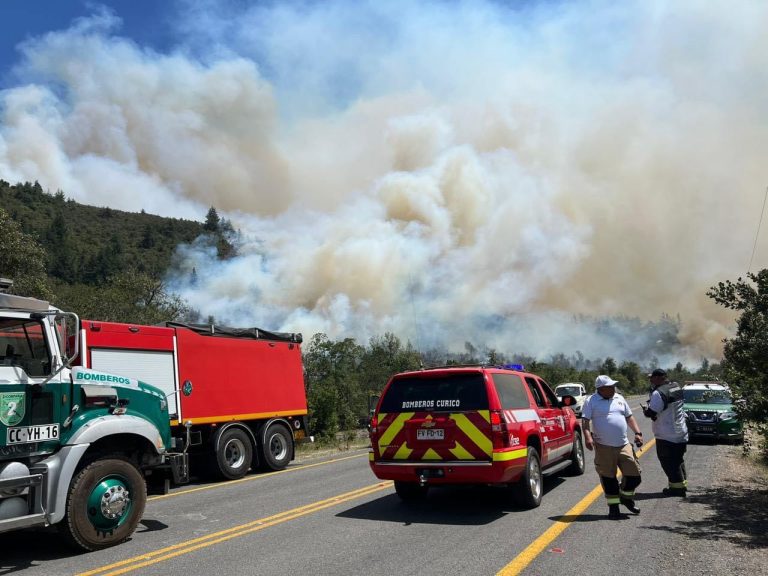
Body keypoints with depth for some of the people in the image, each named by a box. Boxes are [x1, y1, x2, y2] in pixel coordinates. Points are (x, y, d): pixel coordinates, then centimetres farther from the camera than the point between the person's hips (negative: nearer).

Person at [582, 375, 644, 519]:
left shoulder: (619, 398, 13)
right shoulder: (591, 401, -4)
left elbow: (629, 417, 20)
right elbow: (585, 420, -11)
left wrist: (638, 433, 9)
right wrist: (587, 437, -25)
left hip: (624, 445, 4)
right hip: (604, 447, -4)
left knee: (634, 475, 4)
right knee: (608, 478, 2)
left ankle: (626, 497, 31)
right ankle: (613, 506, 17)